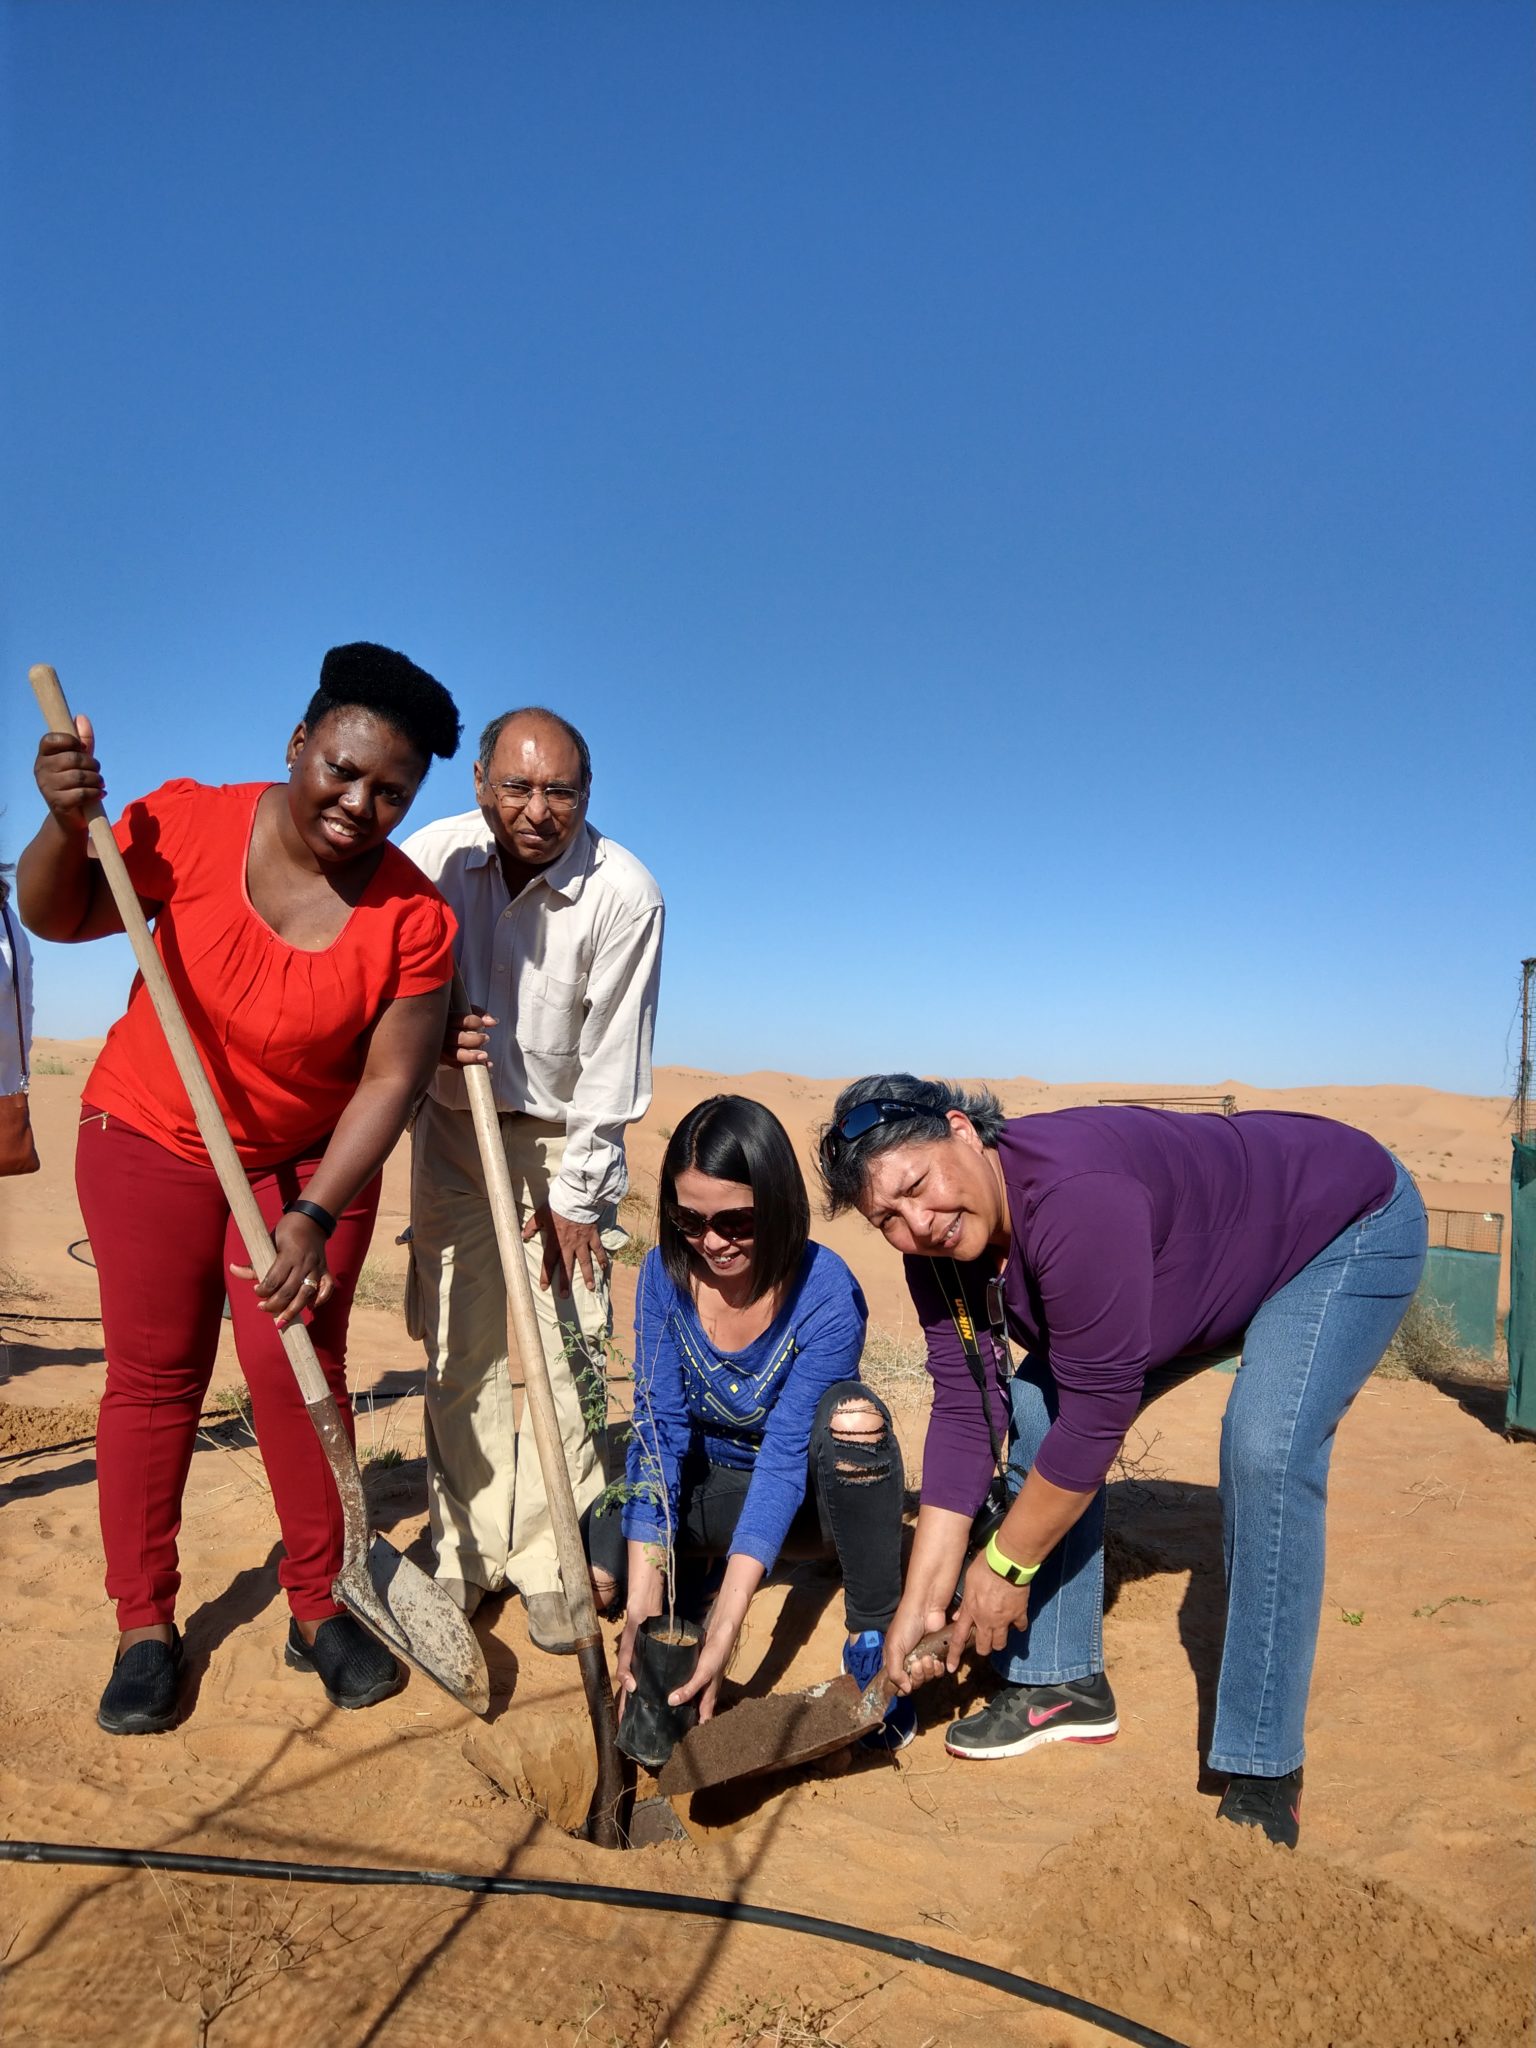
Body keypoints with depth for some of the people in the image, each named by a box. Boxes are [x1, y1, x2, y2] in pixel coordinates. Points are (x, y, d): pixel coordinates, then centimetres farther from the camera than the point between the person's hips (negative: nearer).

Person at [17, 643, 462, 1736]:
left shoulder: (415, 918, -20)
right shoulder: (191, 823, -18)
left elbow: (389, 1080, -17)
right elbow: (57, 916, -5)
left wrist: (316, 1216, -24)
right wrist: (68, 823, -25)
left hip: (311, 1161, 0)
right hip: (152, 1139, 1)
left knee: (301, 1371, -1)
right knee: (153, 1376, 5)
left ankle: (319, 1612, 17)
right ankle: (145, 1627, 20)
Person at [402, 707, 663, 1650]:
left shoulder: (624, 892, -19)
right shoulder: (429, 857, -11)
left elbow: (614, 1060, -14)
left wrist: (577, 1193, -10)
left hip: (564, 1137, -2)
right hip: (453, 1126, 3)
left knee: (559, 1351, -5)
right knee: (460, 1349, 3)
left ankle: (554, 1567, 9)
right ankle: (467, 1555, 17)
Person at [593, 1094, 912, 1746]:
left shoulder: (827, 1295, -28)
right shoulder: (666, 1273, -17)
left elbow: (786, 1454, -31)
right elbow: (657, 1429, -20)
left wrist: (723, 1631, -38)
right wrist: (642, 1606, -30)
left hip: (805, 1493, -3)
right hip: (708, 1480, 3)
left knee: (851, 1415, -37)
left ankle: (873, 1642, -19)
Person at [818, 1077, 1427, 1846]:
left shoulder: (1073, 1194, -42)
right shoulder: (940, 1250, -16)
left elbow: (1100, 1408, -35)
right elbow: (963, 1415, -13)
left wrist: (1007, 1564, -21)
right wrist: (922, 1600, -14)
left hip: (1349, 1226, -7)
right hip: (1201, 1257, 7)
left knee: (1266, 1450, -27)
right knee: (1039, 1410, -3)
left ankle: (1264, 1770, -10)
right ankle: (1062, 1682, 11)